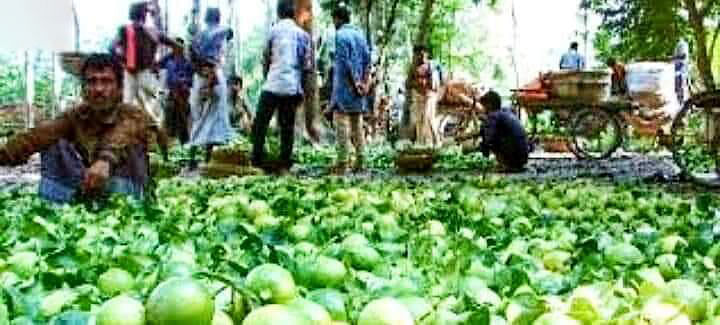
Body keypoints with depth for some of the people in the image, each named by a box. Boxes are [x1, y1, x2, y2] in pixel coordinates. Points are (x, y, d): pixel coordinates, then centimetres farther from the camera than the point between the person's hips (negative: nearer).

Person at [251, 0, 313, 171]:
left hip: (273, 86, -3)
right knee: (287, 126, 8)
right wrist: (302, 89, 12)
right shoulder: (303, 35, 7)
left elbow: (265, 60, 7)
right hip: (293, 88, 3)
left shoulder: (274, 31, 0)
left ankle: (257, 160, -1)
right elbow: (307, 66, 5)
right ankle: (285, 164, 6)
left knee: (260, 124, 4)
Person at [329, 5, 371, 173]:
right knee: (357, 122, 10)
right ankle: (359, 159, 9)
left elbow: (344, 62, -15)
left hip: (345, 84, -7)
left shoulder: (340, 35, -8)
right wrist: (364, 82, 3)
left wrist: (354, 84, -12)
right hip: (358, 85, 7)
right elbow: (367, 59, 8)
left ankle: (343, 162, -11)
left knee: (342, 122, -8)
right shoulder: (360, 33, 13)